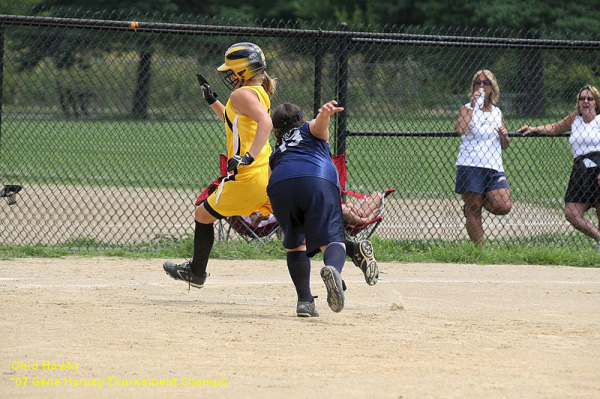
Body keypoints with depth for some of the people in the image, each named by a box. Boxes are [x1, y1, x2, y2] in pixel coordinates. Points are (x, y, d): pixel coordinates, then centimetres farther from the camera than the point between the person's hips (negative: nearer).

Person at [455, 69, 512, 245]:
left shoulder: (497, 112, 17)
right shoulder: (468, 109, 2)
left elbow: (504, 145, 26)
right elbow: (460, 130, -20)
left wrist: (504, 136, 2)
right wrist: (473, 106, -17)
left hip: (494, 167, 4)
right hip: (470, 165, -4)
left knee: (504, 206, -11)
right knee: (473, 212, -4)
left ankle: (475, 204, 16)